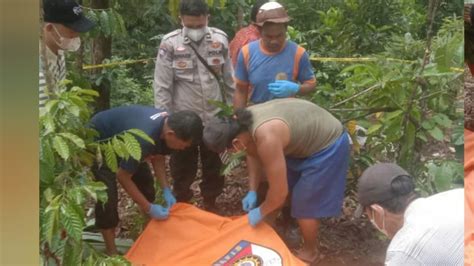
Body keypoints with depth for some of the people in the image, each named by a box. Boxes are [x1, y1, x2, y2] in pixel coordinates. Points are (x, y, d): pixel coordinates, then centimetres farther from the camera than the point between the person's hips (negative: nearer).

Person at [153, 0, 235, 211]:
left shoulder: (220, 39, -3)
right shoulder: (170, 44, -11)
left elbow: (230, 81, 5)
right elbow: (162, 88, -8)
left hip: (214, 119, 2)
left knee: (214, 168, 17)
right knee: (183, 169, 14)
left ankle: (210, 205, 37)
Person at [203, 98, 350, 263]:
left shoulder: (266, 138, -38)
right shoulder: (242, 122, -12)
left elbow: (279, 192, -29)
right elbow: (254, 155, 8)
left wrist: (260, 213, -11)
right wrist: (252, 192, 5)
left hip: (327, 145, -8)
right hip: (306, 138, 8)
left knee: (304, 205, 2)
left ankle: (310, 252, 26)